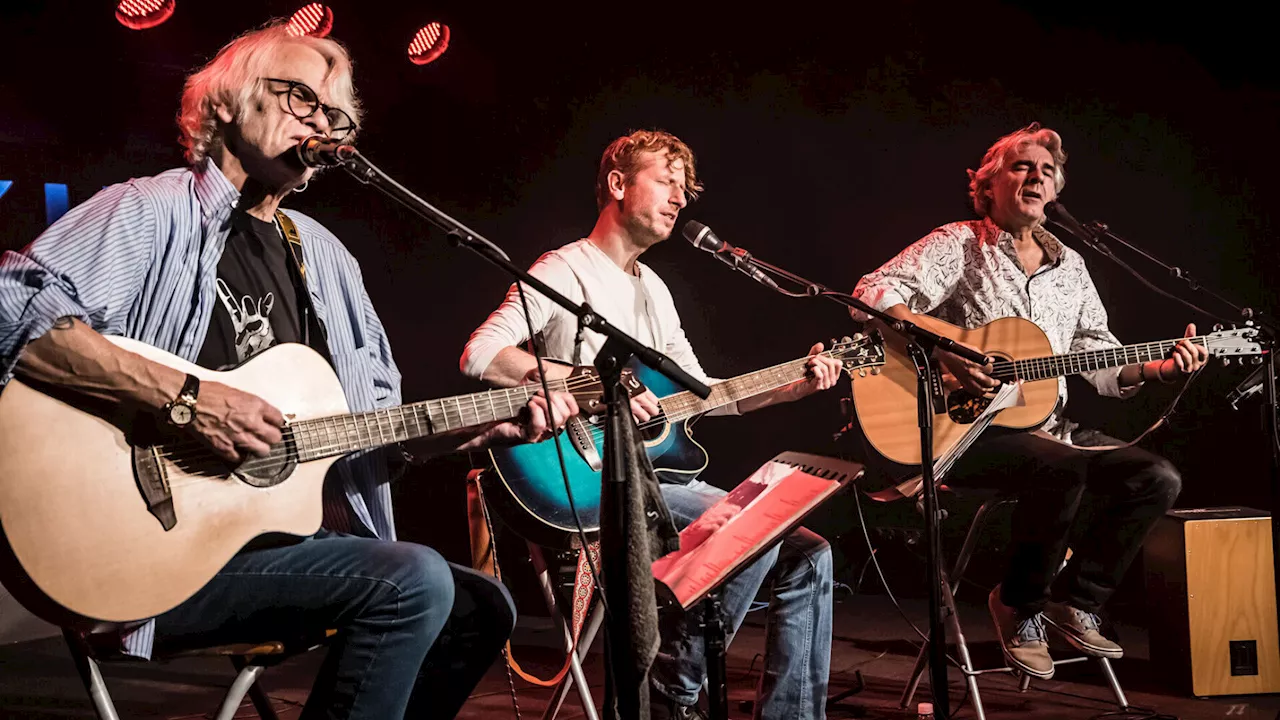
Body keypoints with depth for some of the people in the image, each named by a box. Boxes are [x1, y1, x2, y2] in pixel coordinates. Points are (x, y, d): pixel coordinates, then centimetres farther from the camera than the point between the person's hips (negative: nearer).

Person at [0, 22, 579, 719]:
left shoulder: (324, 256, 18)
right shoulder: (151, 212, -5)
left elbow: (377, 425, 19)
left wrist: (492, 426, 3)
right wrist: (185, 394, -28)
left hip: (296, 534, 9)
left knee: (478, 607, 5)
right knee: (414, 581, -23)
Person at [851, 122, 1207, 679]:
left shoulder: (1069, 266, 17)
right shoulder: (959, 245, -2)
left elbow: (1100, 359, 17)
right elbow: (871, 294, -16)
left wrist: (1157, 369, -2)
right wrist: (942, 350, -27)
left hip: (1047, 427, 7)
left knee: (1157, 478, -11)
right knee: (1063, 470, -34)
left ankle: (1075, 600, 5)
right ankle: (1020, 606, -8)